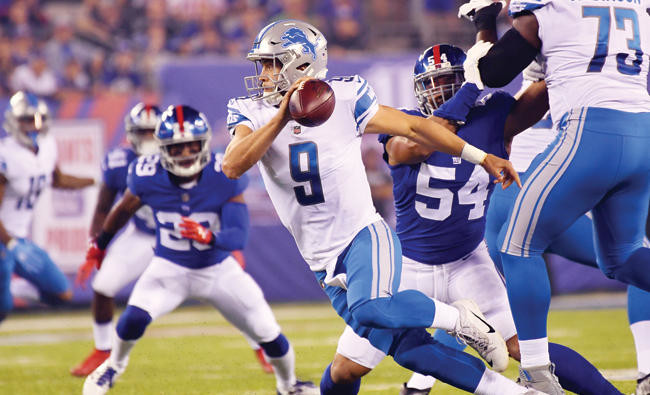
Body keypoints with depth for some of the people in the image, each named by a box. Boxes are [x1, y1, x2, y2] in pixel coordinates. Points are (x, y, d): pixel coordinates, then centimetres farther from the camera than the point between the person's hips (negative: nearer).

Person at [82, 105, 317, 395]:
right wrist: (100, 244, 19)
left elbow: (238, 235, -27)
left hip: (219, 270, 1)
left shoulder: (225, 177, -23)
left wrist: (209, 237, -49)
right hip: (170, 269, 0)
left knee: (267, 332, 0)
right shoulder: (148, 176, -20)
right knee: (135, 318, -27)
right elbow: (124, 210, 2)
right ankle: (114, 365, 7)